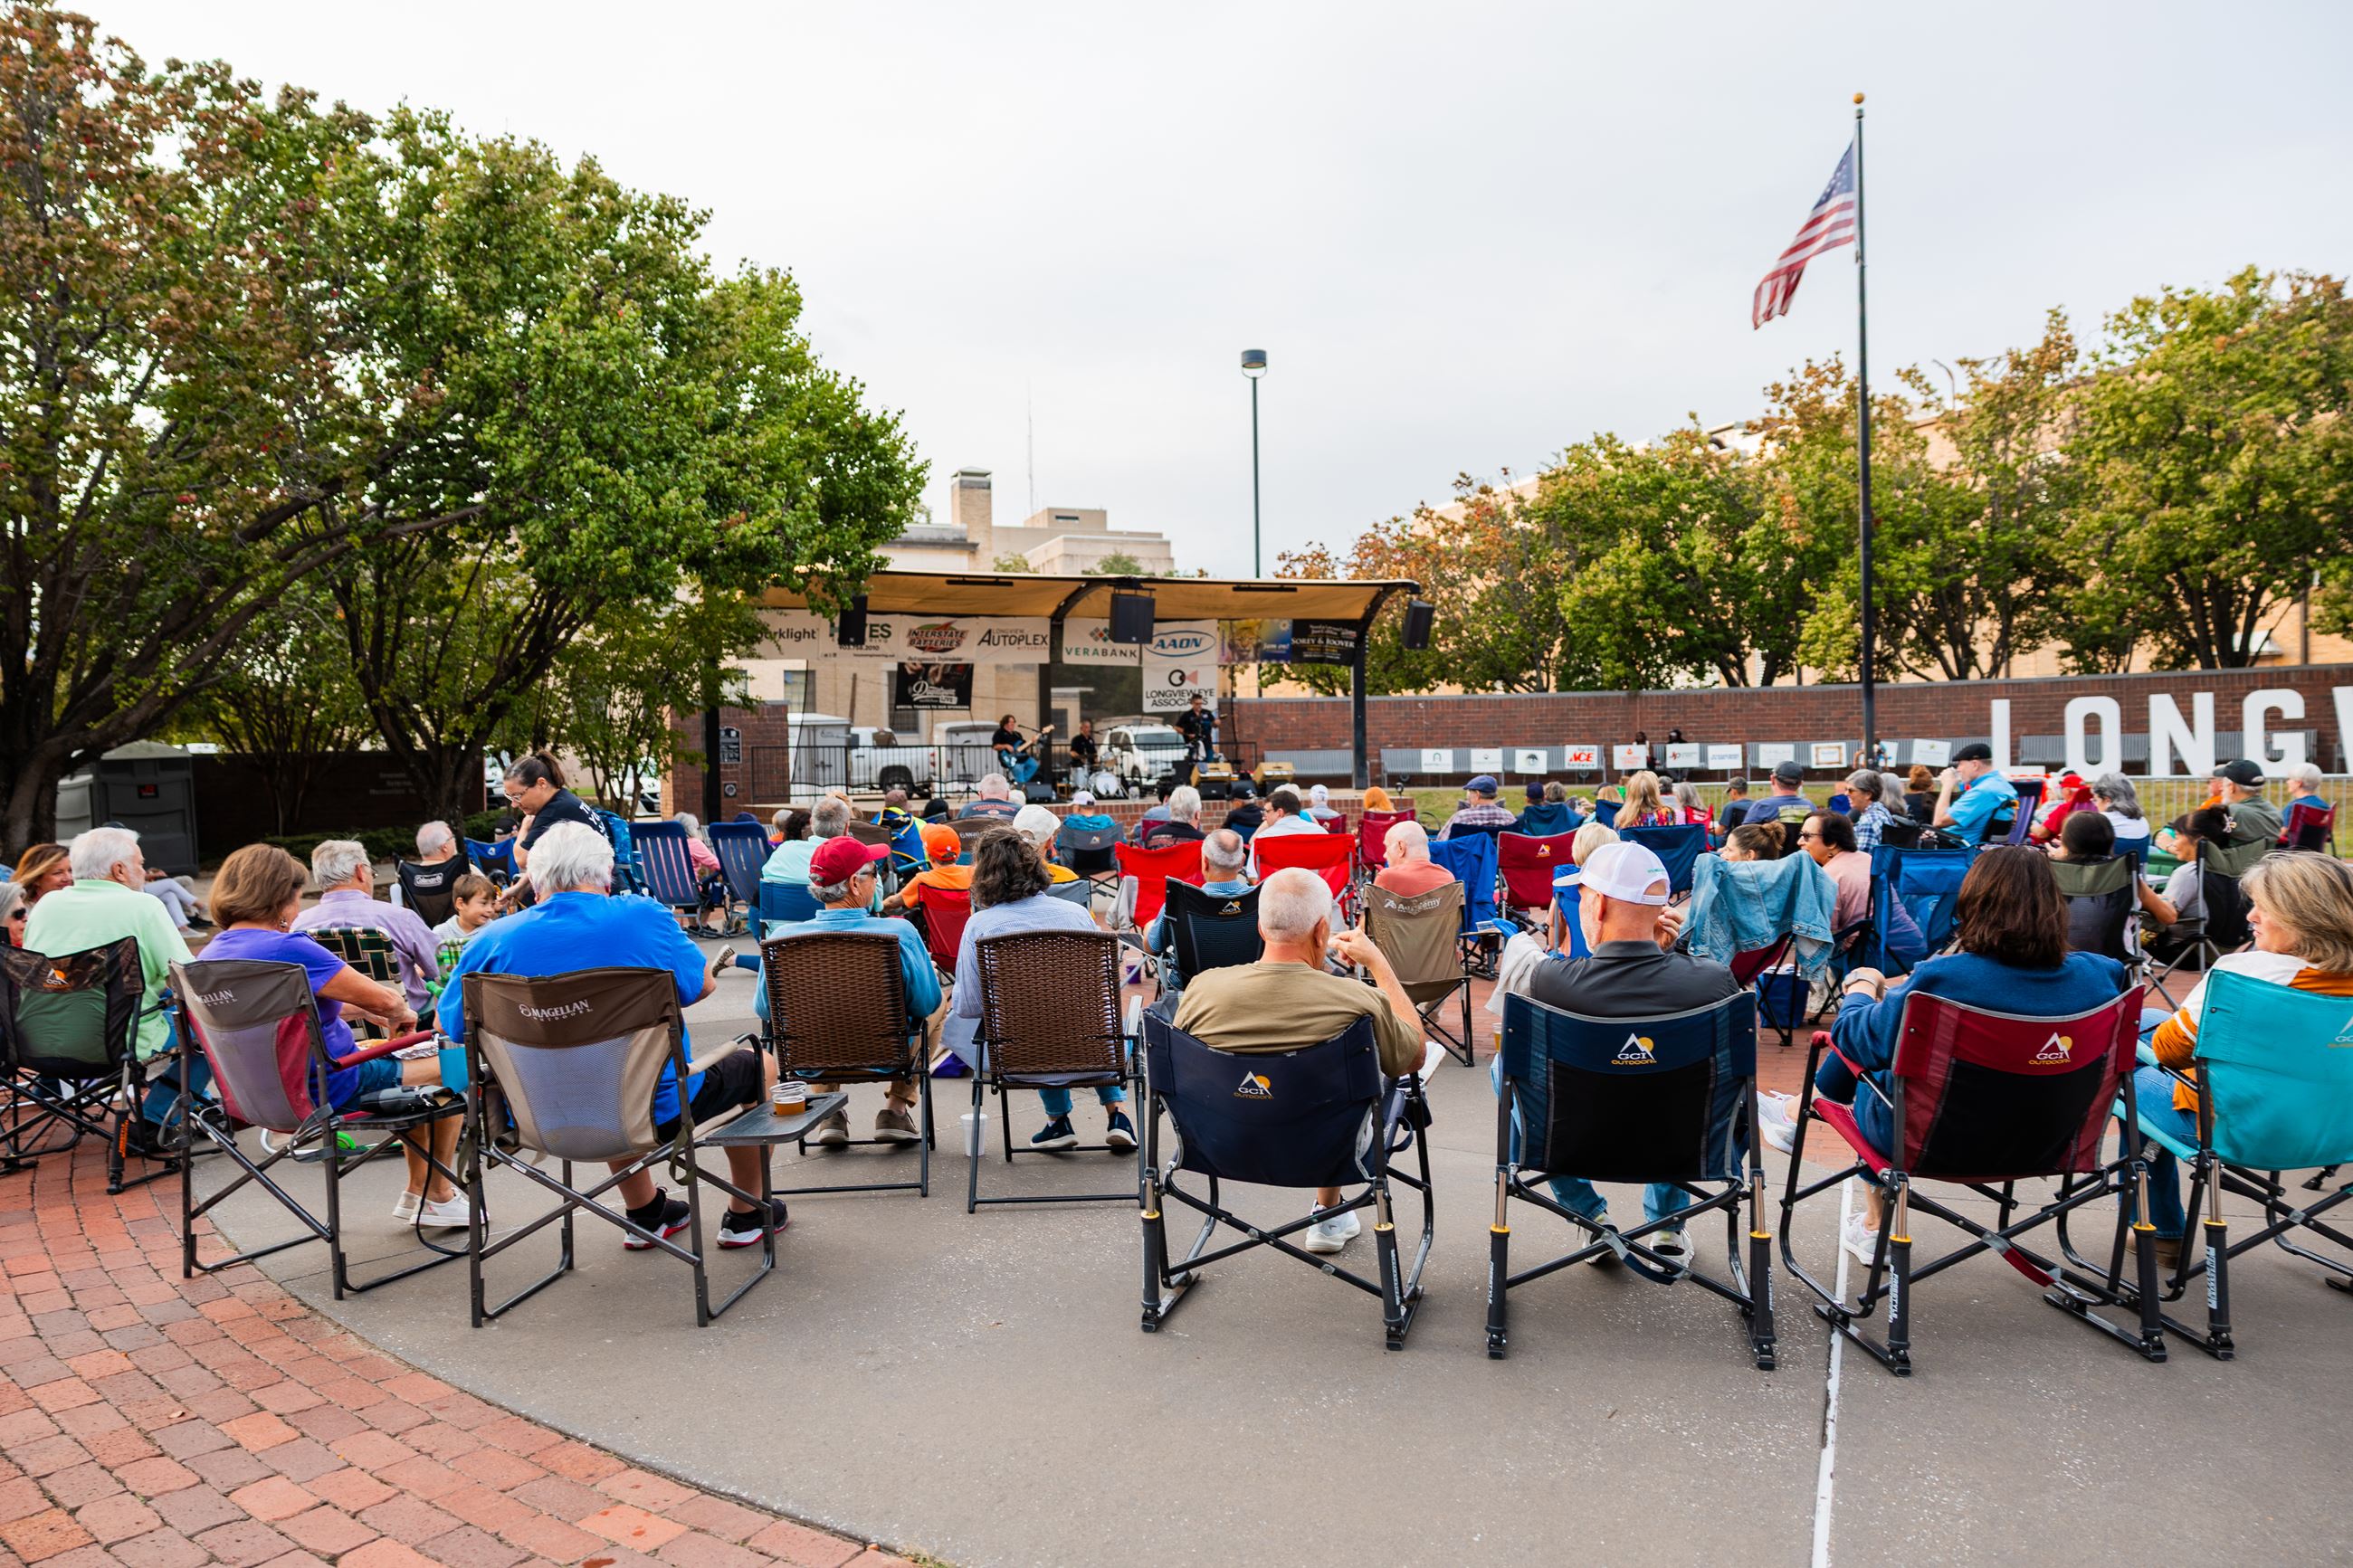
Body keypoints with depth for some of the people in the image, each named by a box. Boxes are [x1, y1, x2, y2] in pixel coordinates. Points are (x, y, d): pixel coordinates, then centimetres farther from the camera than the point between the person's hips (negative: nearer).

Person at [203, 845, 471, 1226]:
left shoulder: (211, 954, 3)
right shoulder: (288, 949, -26)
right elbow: (383, 1000, -24)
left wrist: (363, 1011, 15)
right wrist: (401, 1014, -2)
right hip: (328, 1090, -10)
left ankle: (418, 1190, 33)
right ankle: (438, 1196, 20)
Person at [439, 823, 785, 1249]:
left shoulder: (493, 941, -10)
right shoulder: (642, 916, -15)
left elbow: (449, 1025, 4)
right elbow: (703, 985, -1)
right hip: (658, 1113, -4)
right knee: (758, 1064, 23)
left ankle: (644, 1214, 47)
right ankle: (745, 1216, 35)